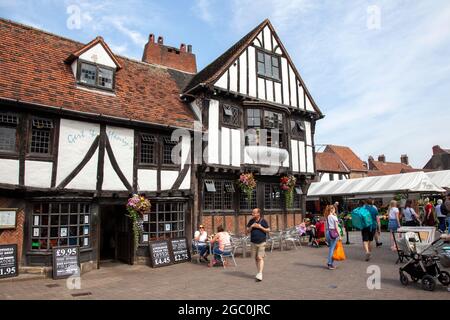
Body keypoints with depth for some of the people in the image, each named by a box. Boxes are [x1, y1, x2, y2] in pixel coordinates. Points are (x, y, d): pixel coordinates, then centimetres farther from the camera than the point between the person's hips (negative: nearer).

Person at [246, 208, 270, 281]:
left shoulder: (263, 221, -5)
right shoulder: (251, 221, 5)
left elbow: (268, 230, -2)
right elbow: (247, 231, 9)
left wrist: (260, 227, -14)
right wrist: (251, 227, -11)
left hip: (261, 242, -4)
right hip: (253, 242, 4)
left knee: (260, 258, -10)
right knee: (256, 258, 10)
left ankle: (260, 274, -11)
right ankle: (258, 272, 23)